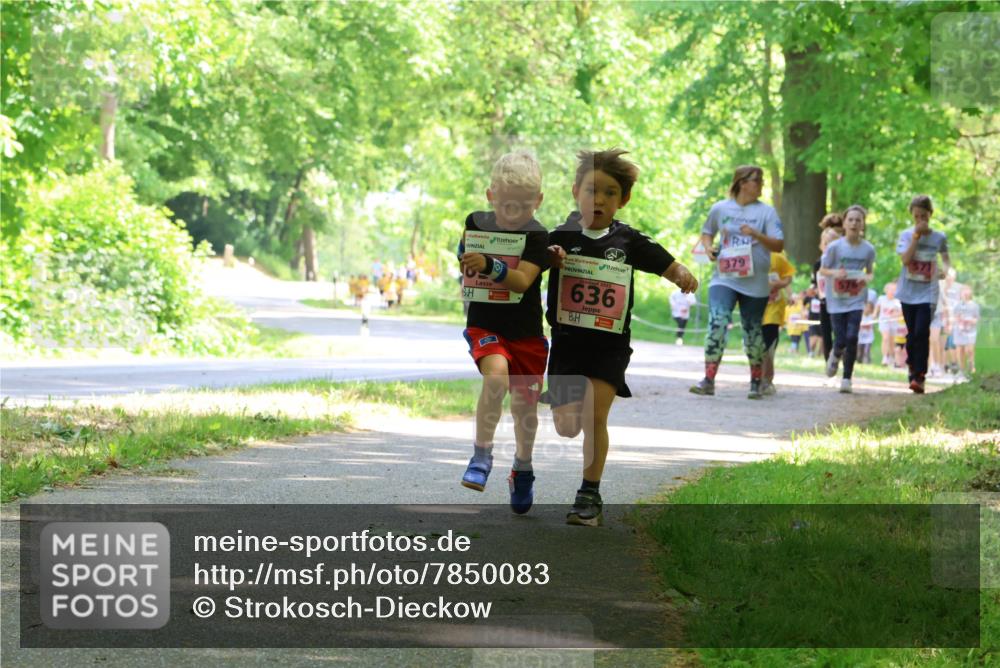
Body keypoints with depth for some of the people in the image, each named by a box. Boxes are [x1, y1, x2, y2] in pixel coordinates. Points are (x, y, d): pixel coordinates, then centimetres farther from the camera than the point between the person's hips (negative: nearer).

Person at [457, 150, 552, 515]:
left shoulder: (537, 236, -10)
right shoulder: (477, 222, 0)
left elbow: (522, 280, -25)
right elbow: (464, 261, 19)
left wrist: (489, 265, -38)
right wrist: (466, 260, -2)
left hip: (526, 333, 0)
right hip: (485, 326, 0)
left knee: (525, 403, 12)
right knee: (497, 373, -31)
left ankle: (522, 470, 38)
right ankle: (481, 456, -23)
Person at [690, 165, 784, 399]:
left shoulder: (766, 212, 1)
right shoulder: (720, 209, 6)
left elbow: (778, 246, -7)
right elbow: (706, 233, 22)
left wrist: (756, 234, -22)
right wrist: (708, 248, 1)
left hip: (754, 282, 0)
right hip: (724, 277, 0)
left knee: (753, 331, 7)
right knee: (717, 323, -17)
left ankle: (756, 382, 24)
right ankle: (709, 380, -16)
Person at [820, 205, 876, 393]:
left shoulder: (868, 249, -3)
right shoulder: (835, 247, -8)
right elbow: (822, 270, 1)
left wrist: (866, 278, -13)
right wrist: (835, 273, -20)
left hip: (856, 300, 1)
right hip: (837, 300, -1)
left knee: (852, 338, -13)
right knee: (841, 341, -2)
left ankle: (847, 378, 1)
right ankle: (835, 356, 36)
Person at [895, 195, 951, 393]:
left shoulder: (939, 237, 3)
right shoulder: (906, 235, 1)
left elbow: (945, 258, 19)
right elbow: (905, 260, -13)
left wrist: (944, 269, -2)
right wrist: (916, 236, -15)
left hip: (927, 293, -1)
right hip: (908, 292, 1)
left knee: (922, 332, -13)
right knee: (912, 334, 9)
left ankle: (919, 377, -12)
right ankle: (913, 368, 28)